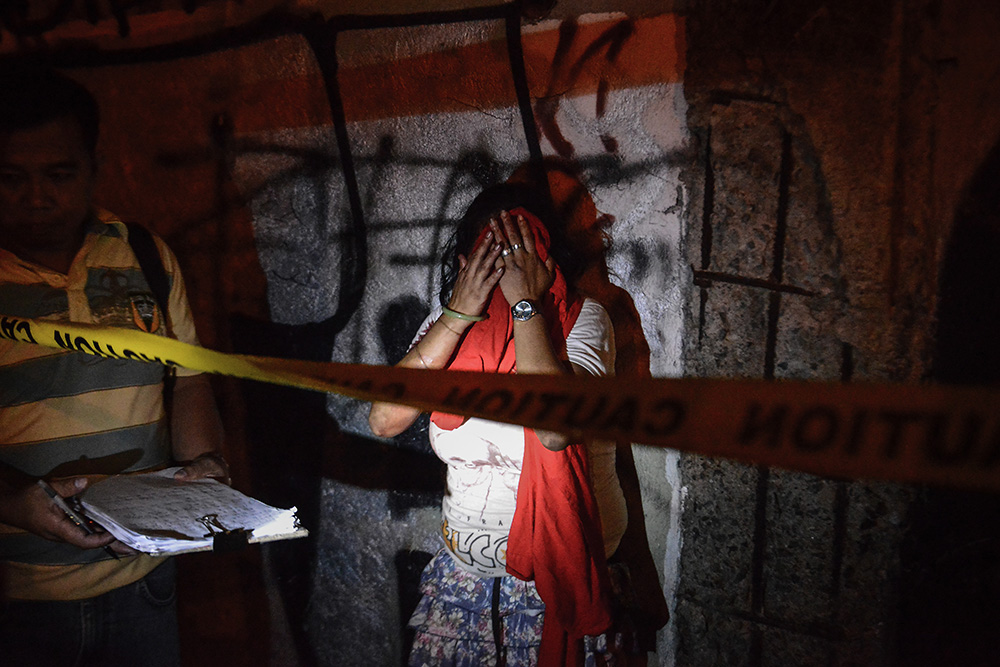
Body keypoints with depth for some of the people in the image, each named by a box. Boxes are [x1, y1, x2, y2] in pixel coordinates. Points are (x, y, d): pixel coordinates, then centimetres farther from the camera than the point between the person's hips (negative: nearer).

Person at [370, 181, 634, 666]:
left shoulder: (582, 319, -12)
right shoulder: (447, 321, -1)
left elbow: (556, 428, -30)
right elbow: (384, 421, -15)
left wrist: (525, 303, -24)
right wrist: (459, 315, -19)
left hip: (559, 571, -3)